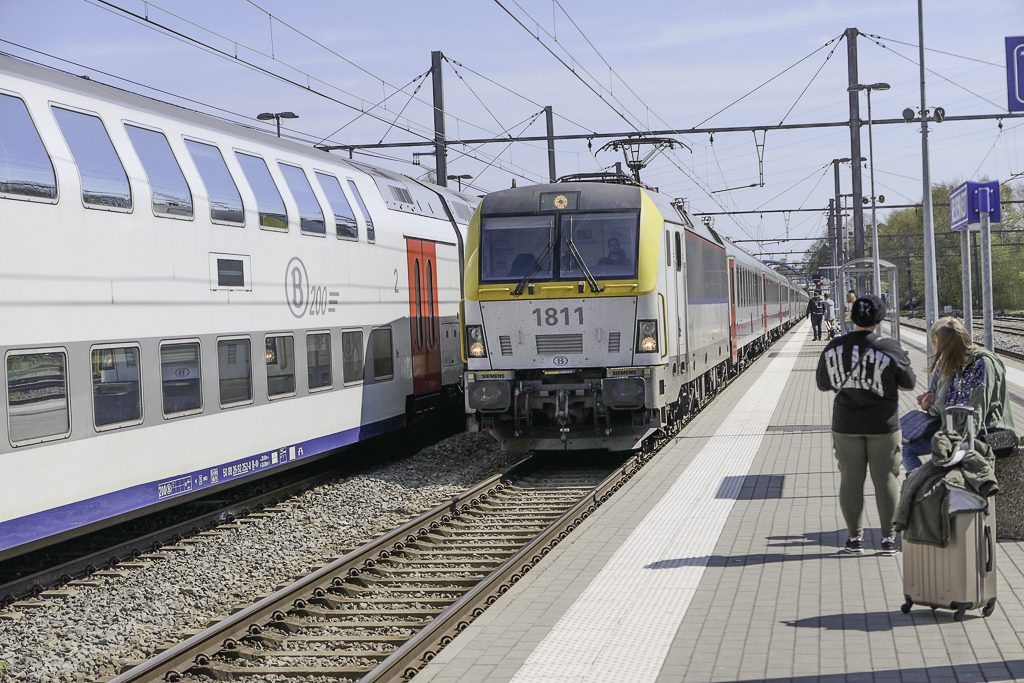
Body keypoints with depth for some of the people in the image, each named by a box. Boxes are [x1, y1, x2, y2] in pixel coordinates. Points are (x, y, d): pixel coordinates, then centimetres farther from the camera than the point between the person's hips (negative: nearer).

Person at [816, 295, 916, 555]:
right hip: (882, 425, -2)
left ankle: (855, 537, 12)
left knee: (851, 479, 8)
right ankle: (888, 538, 9)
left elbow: (823, 385, 8)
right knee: (885, 478, 6)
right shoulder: (889, 349, -11)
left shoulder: (834, 347, -3)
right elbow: (908, 385, -2)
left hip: (846, 424, 2)